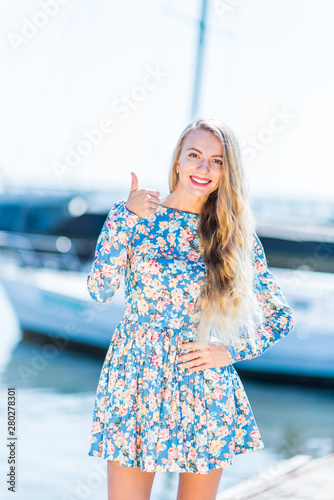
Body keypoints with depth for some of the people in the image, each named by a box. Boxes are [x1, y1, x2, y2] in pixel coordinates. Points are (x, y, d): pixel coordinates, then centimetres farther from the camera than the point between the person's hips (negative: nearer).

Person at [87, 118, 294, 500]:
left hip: (205, 383, 1)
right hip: (136, 377, -1)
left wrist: (231, 351, -5)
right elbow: (99, 290, -13)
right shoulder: (131, 215, 0)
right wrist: (128, 217, -17)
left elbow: (280, 317, 8)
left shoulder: (237, 236, 2)